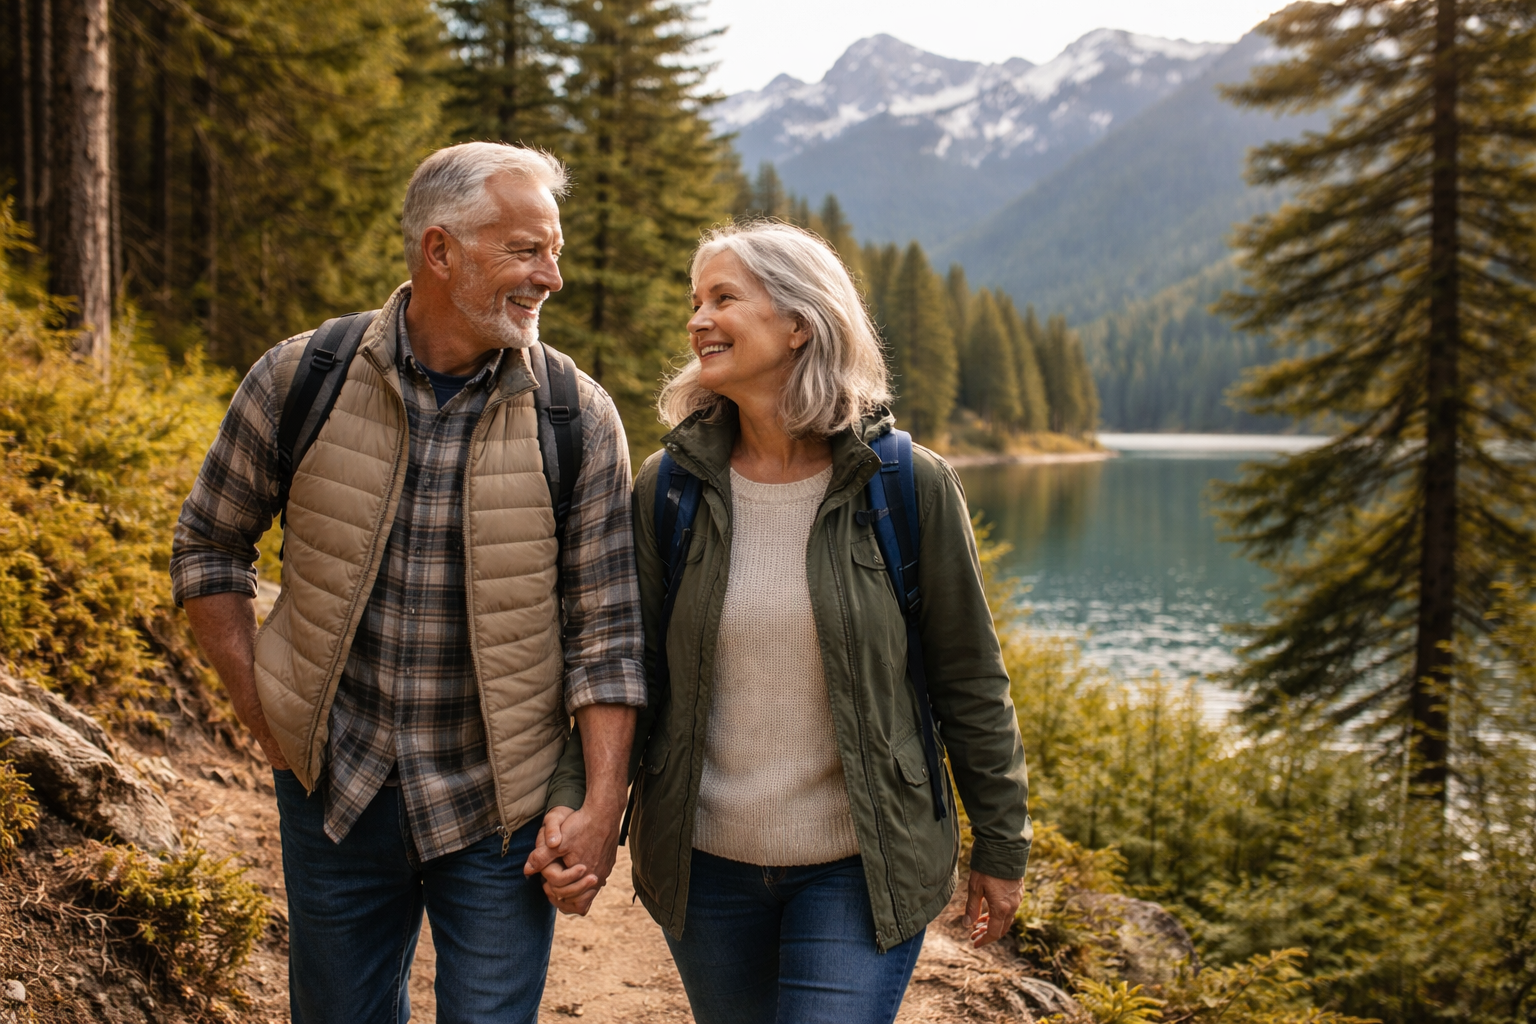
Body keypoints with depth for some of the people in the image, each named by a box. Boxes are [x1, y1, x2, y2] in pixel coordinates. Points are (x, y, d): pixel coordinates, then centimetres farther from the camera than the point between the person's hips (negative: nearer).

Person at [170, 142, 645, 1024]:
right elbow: (209, 547, 6)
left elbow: (606, 630, -6)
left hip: (500, 813, -1)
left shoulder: (580, 419, -8)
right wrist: (260, 710, -1)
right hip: (336, 790, 2)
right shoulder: (300, 380, -7)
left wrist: (603, 805, -11)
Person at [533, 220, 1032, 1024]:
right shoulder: (669, 485, -3)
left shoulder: (909, 487, -9)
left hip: (861, 868, -3)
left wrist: (1001, 845, 4)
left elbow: (969, 681, -2)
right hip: (705, 865, 3)